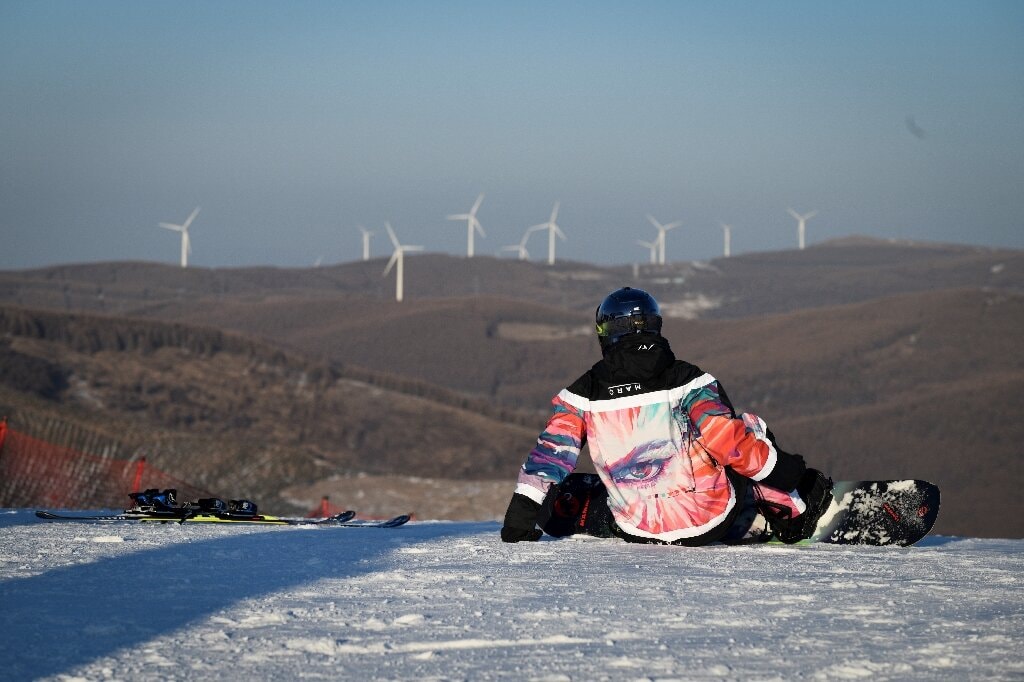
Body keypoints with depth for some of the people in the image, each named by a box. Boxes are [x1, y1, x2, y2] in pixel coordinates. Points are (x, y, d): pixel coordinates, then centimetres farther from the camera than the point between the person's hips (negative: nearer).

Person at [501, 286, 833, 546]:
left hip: (639, 530, 2)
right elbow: (727, 439, -14)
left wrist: (521, 515, -3)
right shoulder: (687, 379, -8)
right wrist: (782, 467, -2)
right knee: (751, 429, 23)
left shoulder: (582, 395, -2)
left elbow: (551, 452, -5)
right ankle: (792, 516, 27)